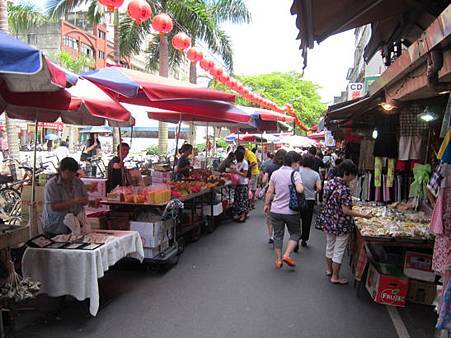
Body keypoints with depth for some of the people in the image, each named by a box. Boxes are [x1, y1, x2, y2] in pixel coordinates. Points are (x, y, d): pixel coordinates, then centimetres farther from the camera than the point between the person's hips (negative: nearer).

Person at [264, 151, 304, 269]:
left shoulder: (275, 173, 2)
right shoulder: (295, 174, -12)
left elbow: (270, 191, 4)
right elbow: (300, 190, -27)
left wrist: (266, 204, 16)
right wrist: (302, 186, -5)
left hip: (276, 210, 4)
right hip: (291, 211, -4)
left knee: (278, 235, 14)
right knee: (295, 234, 15)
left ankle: (278, 260, 19)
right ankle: (287, 255, 1)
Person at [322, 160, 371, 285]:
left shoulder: (330, 183, -2)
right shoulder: (344, 190, -25)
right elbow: (346, 211, -25)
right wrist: (364, 216, -20)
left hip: (328, 222, 7)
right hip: (341, 226, -7)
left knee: (330, 247, 23)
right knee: (339, 251, 8)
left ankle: (329, 269, 41)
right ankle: (335, 277, 20)